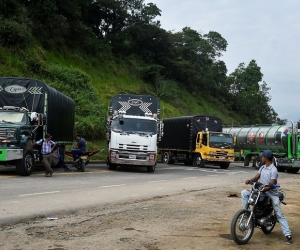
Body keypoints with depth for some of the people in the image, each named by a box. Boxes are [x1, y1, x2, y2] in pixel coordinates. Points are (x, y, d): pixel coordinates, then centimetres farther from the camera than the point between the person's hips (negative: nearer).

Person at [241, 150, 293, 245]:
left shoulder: (273, 170, -15)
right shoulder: (262, 167, 10)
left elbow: (272, 185, -21)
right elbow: (256, 177, 6)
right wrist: (250, 180, -16)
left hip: (271, 193, -7)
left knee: (279, 214, -10)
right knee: (244, 193, -9)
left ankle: (288, 235, -11)